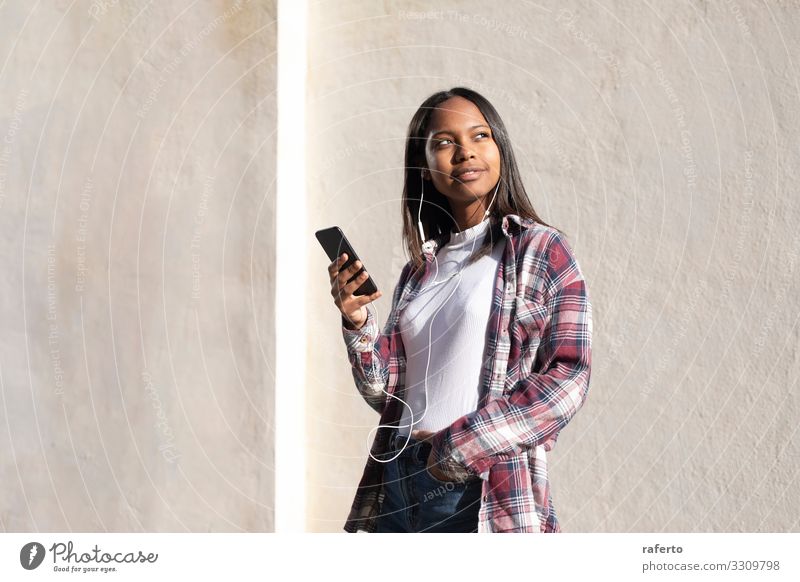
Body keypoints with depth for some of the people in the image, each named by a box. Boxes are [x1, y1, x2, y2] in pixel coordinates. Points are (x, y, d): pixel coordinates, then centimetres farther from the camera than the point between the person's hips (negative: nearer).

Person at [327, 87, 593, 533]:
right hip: (398, 486, 5)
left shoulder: (541, 249, -2)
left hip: (487, 494, -4)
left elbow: (568, 380, -11)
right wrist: (358, 325, -5)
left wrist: (464, 445, -16)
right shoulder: (420, 270, 12)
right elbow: (387, 393, 11)